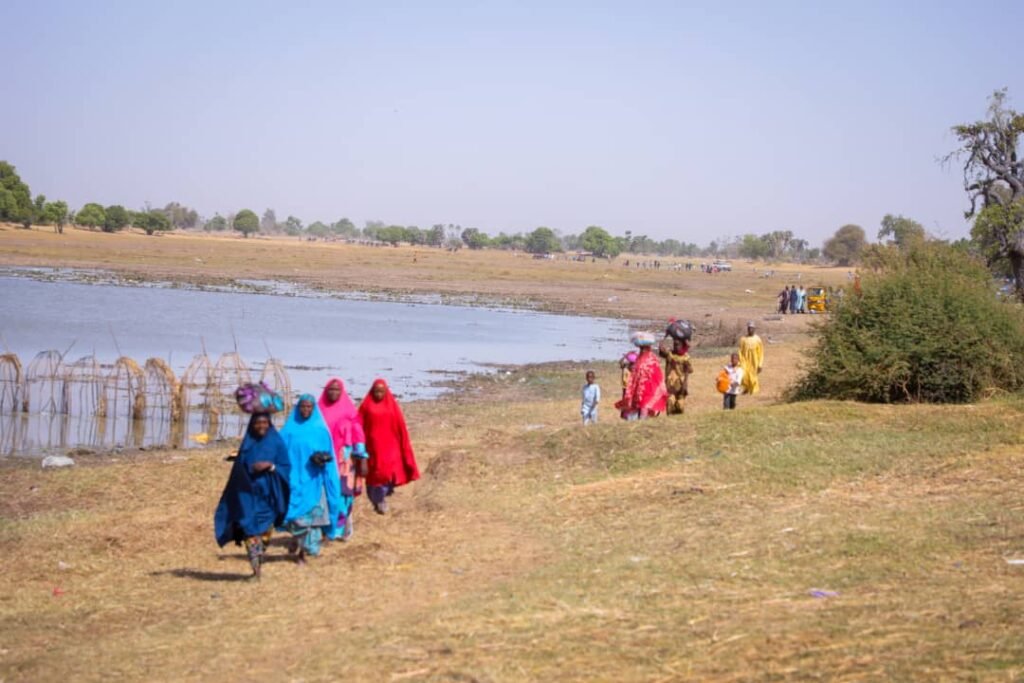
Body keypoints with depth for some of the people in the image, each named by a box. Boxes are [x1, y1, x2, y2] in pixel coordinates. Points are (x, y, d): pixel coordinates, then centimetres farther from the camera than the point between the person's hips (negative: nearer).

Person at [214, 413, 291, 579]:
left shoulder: (277, 443, 1)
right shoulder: (247, 444, 7)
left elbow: (286, 467, -2)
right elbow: (239, 470, 13)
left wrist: (270, 466, -17)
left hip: (268, 495, -1)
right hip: (248, 494, 1)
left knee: (264, 532, 5)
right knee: (250, 530, -12)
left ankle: (258, 565, 20)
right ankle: (256, 566, -15)